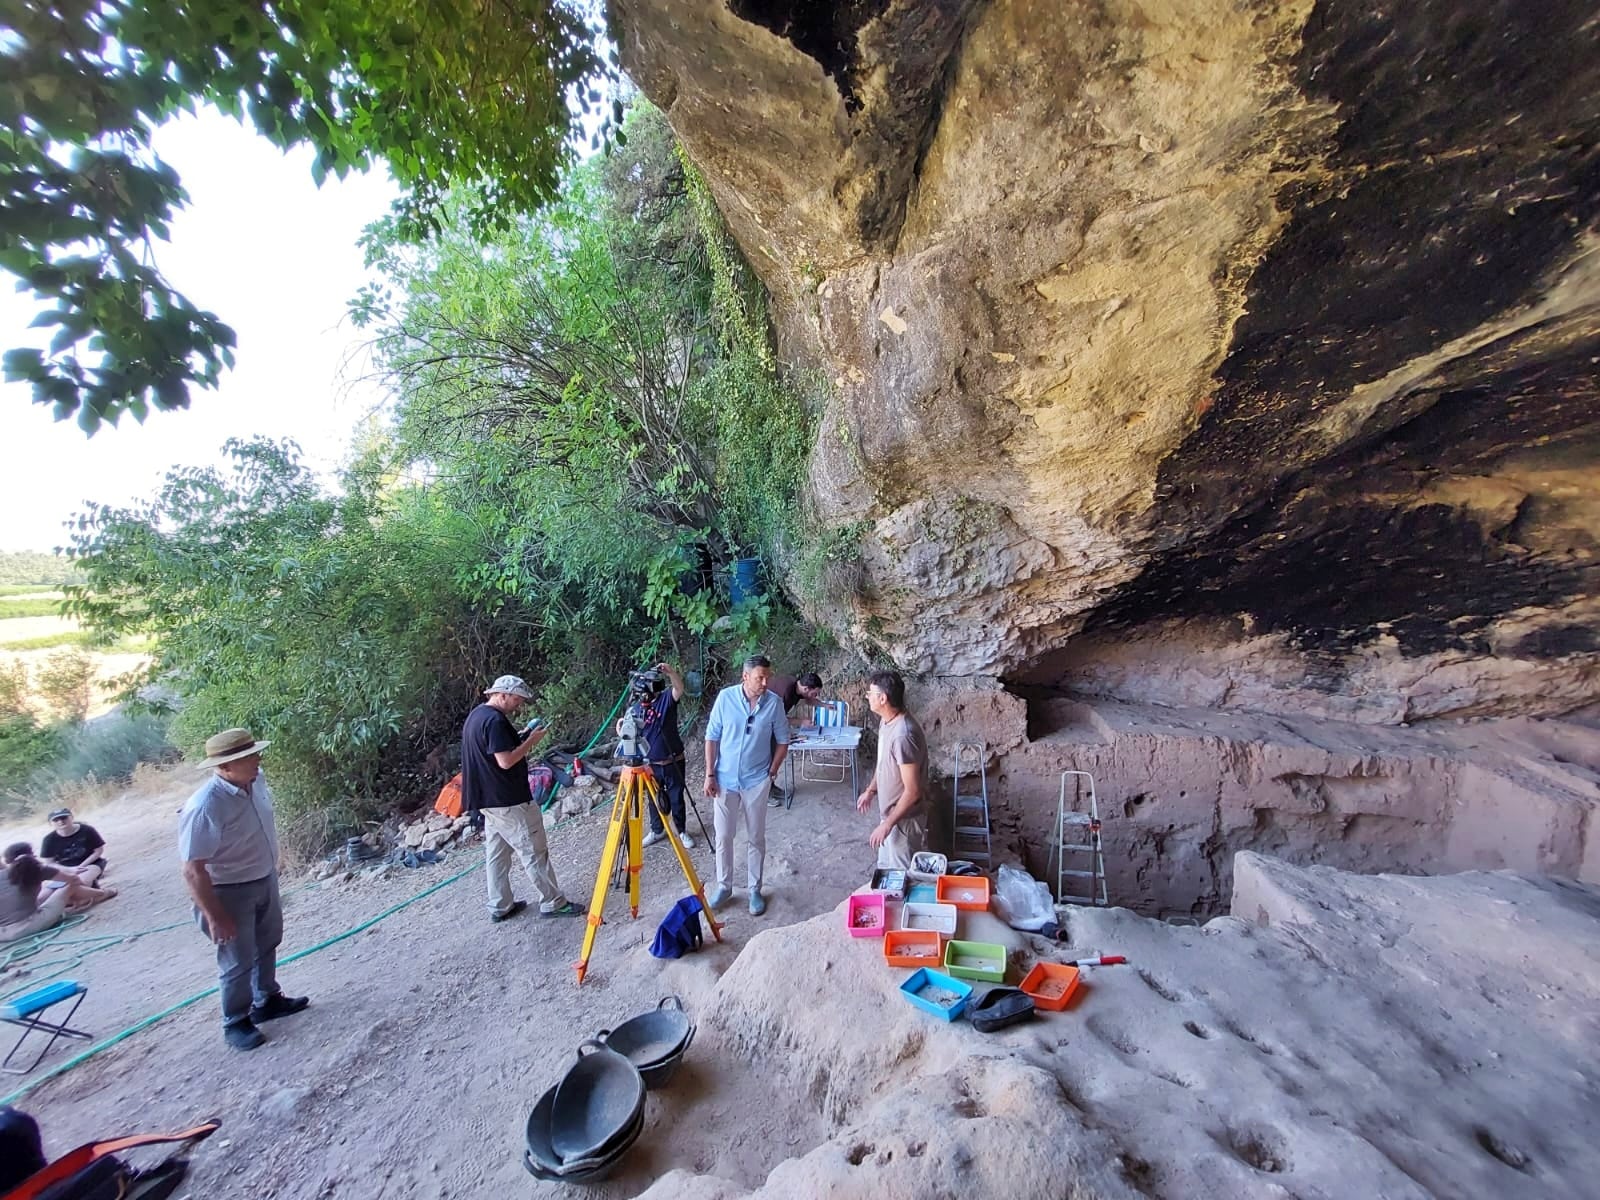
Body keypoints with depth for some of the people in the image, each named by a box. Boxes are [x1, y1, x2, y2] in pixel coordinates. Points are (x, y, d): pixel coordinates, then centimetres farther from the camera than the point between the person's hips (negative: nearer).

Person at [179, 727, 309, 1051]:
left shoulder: (256, 781, -11)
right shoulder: (204, 807, -33)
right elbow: (193, 871, -27)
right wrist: (215, 916, -22)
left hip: (265, 879, 7)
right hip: (230, 892, -7)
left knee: (267, 944, 24)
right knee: (238, 961, 11)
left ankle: (267, 1001, 45)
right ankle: (235, 1023, 34)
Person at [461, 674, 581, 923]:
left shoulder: (475, 715, 10)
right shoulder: (495, 720, -22)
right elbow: (506, 761, -25)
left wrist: (520, 737, 9)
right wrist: (530, 742, -14)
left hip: (488, 798, 10)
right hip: (508, 801, -10)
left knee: (496, 853, 16)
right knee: (535, 852, -1)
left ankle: (500, 907, 25)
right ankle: (553, 903, 7)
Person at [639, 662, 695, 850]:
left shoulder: (667, 697, -10)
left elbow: (679, 689, -31)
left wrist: (671, 672, -51)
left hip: (673, 761, -2)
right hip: (651, 763, 2)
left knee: (676, 798, 10)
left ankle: (682, 831, 27)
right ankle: (657, 830, 36)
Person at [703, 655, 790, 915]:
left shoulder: (774, 703, -11)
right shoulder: (725, 697, -11)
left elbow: (782, 740, 1)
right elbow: (712, 737, -4)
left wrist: (772, 771, -3)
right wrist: (709, 774, -6)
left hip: (757, 781, 0)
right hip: (725, 779, 0)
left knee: (756, 838, 10)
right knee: (723, 835, 10)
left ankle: (755, 889, 27)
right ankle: (724, 885, 29)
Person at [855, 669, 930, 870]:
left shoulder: (903, 734, -33)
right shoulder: (888, 721, -2)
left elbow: (912, 791, -29)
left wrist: (887, 824, -23)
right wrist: (871, 790, 19)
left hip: (903, 819, -9)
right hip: (890, 810, 9)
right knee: (886, 867, 24)